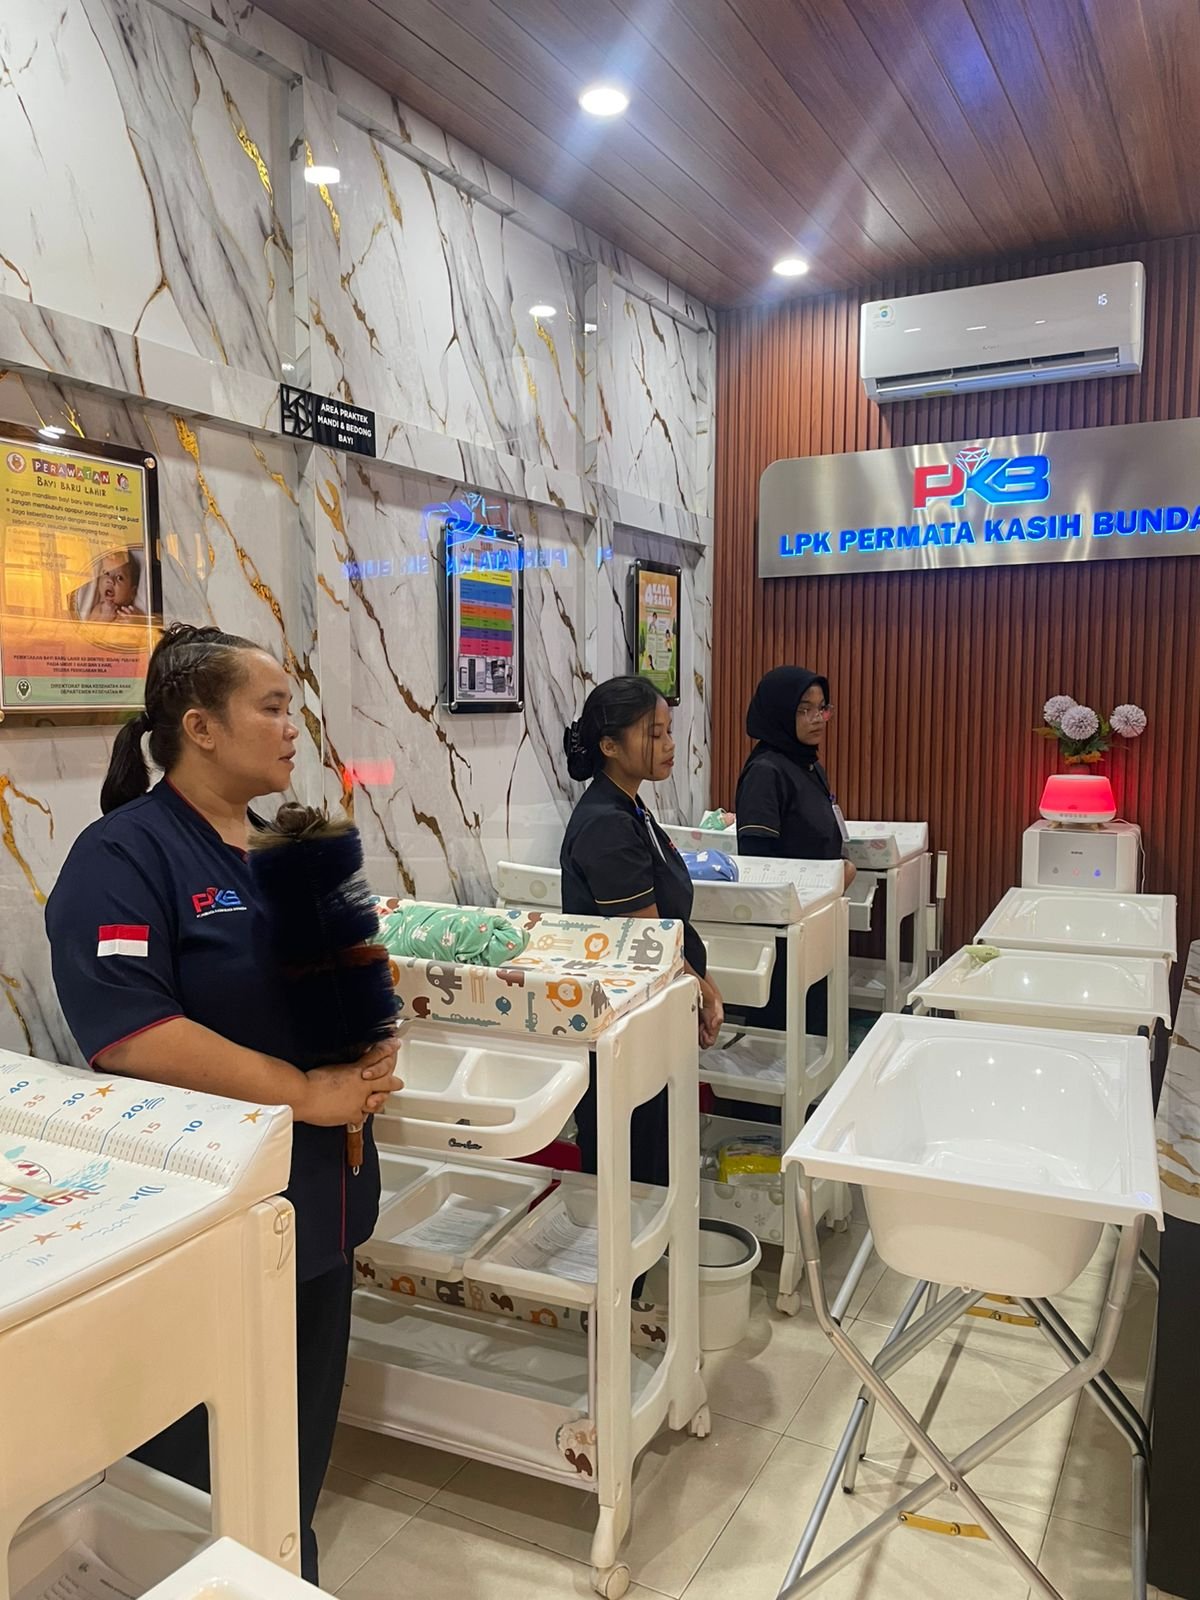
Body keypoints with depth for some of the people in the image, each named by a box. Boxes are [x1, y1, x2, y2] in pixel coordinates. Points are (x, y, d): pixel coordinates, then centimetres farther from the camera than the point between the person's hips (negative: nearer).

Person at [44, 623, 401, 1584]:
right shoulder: (123, 856, -14)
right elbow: (127, 1034, -25)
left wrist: (372, 1046, -5)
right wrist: (309, 1093, -23)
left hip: (317, 1203, 8)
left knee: (302, 1455, 22)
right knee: (198, 1478, 11)